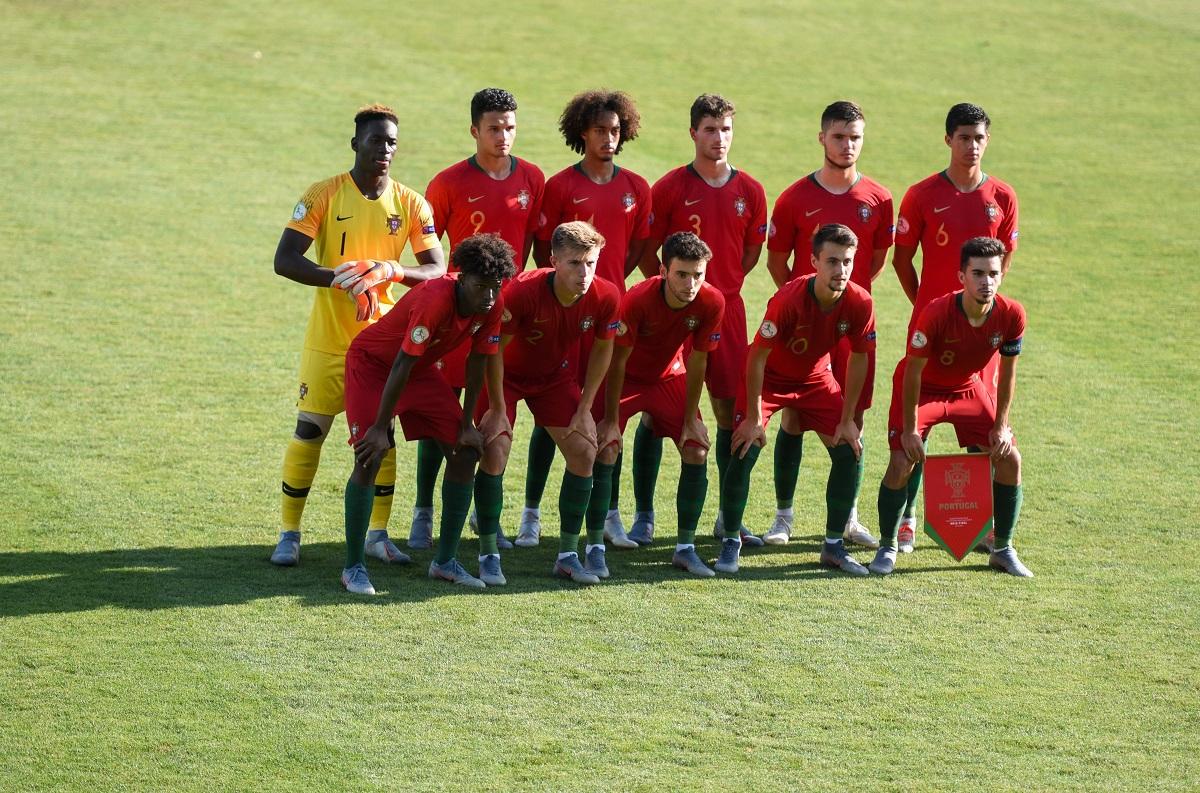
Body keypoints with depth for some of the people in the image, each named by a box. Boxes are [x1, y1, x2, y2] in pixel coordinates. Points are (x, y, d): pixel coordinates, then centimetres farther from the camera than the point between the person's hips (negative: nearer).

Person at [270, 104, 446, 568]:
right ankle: (289, 534, 8)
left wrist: (391, 271, -22)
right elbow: (284, 260, -14)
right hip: (328, 338, -2)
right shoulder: (324, 196, -8)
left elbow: (437, 270, -3)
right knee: (309, 430, -2)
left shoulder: (411, 204, 0)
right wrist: (338, 278, -29)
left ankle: (378, 534, 17)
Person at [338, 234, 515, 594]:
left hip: (422, 368, 7)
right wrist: (380, 427, -28)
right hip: (372, 362, -7)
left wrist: (467, 425, -2)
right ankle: (353, 567, -9)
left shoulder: (493, 305, -16)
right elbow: (401, 366, -32)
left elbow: (478, 362, -4)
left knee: (466, 451, -2)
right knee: (370, 456, -19)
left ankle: (445, 561, 8)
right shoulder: (435, 300, -37)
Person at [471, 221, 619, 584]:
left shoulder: (605, 297, -23)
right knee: (494, 453, -17)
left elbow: (603, 350, -4)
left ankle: (568, 554, 8)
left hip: (556, 375, 4)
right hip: (507, 374, -4)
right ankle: (488, 554, -4)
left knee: (584, 452, -4)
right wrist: (498, 411, -20)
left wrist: (584, 409, -5)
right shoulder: (522, 291, -35)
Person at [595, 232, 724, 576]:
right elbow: (617, 361, -23)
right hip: (626, 377, -3)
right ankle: (594, 547, -8)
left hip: (670, 377, 3)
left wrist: (691, 418, -7)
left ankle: (685, 547, 4)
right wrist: (611, 420, -19)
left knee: (697, 451, -8)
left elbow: (697, 361, -12)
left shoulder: (711, 303, -24)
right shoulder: (636, 301, -34)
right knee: (604, 450, -18)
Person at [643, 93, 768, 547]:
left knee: (730, 411, 5)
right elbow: (648, 252, 1)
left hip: (727, 309, 3)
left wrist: (724, 286, 6)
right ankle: (643, 515, 5)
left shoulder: (749, 191, 5)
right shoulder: (671, 188, -3)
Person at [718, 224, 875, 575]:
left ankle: (834, 545, 9)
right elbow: (758, 355, -26)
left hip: (815, 378, 4)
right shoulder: (789, 299, -34)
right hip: (769, 376, -4)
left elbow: (858, 359, -8)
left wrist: (847, 420, -6)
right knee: (745, 448, -17)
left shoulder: (860, 303, -23)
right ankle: (730, 543, -2)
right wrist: (754, 418, -23)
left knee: (850, 451, -5)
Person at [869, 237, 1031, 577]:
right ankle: (886, 548, 1)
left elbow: (1007, 371, -6)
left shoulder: (1011, 315, -22)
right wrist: (910, 430, -21)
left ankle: (1003, 550, 12)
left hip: (968, 388, 4)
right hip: (923, 388, -4)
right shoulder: (937, 314, -34)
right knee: (901, 462, -19)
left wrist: (1000, 424, -6)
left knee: (1010, 459, -4)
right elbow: (913, 371, -23)